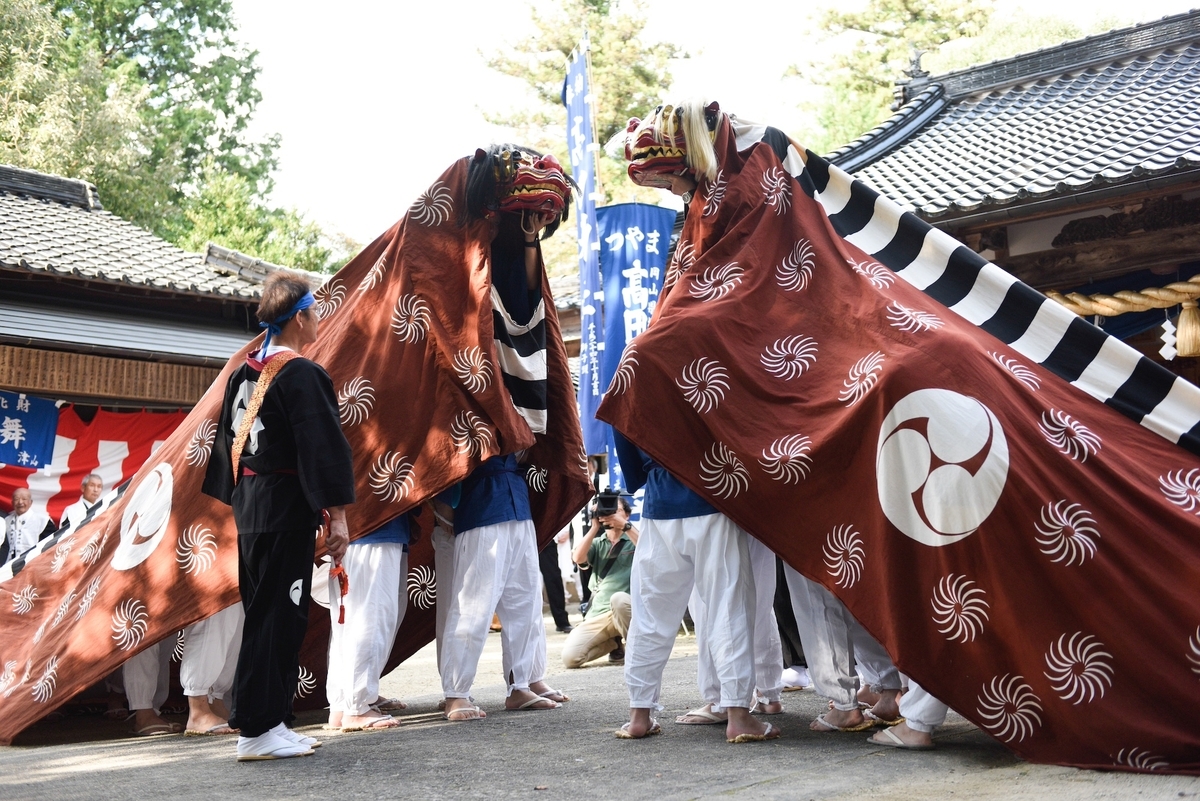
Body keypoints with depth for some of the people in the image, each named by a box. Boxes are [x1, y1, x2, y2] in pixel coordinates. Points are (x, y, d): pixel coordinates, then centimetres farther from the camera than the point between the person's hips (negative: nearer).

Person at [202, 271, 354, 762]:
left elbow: (228, 443, 17)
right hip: (286, 510, -8)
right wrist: (337, 515, -15)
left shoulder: (243, 374, 11)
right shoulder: (301, 374, -14)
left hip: (249, 506, 8)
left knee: (265, 614, 13)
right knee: (278, 617, -3)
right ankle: (258, 730, 0)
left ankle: (268, 721, 18)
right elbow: (323, 447, -18)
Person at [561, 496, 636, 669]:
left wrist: (624, 525, -19)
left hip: (627, 609, -3)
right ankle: (614, 643, 11)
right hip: (598, 614, 3)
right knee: (570, 657, -17)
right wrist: (595, 527, -8)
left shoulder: (634, 540, 7)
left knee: (618, 598, -39)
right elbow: (578, 558, -5)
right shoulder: (597, 543, 15)